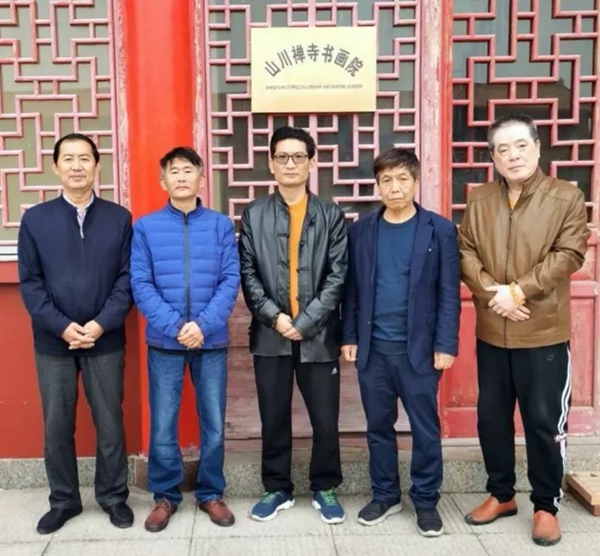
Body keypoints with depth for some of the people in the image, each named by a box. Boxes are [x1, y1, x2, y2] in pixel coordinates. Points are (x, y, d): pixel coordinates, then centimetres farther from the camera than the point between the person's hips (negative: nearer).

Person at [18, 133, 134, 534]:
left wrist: (102, 324, -13)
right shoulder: (35, 219, 2)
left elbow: (127, 278, -2)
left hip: (106, 341, 0)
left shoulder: (119, 218, 2)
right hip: (53, 342, 1)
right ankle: (64, 501, 27)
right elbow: (30, 283, -1)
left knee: (110, 423, 8)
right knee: (57, 427, 10)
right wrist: (62, 326, -12)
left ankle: (113, 496, 26)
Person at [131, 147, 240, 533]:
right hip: (164, 342, 0)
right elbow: (140, 285, -4)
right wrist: (174, 326, -15)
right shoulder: (145, 227, 1)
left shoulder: (221, 225, 1)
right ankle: (166, 495, 25)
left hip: (212, 341, 1)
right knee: (163, 425, 7)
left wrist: (204, 324, -15)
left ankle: (212, 493, 26)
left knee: (214, 424, 9)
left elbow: (231, 280, -3)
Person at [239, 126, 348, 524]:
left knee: (325, 419, 6)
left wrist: (305, 321, -11)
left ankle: (325, 489, 26)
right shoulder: (254, 215, 6)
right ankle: (278, 489, 28)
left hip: (318, 335, -1)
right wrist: (274, 316, -10)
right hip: (270, 334, 1)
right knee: (273, 418, 10)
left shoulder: (331, 215, 3)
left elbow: (338, 275, -4)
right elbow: (248, 274, 2)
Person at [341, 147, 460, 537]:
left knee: (425, 429, 7)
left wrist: (446, 344, -9)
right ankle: (385, 496, 29)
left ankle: (426, 501, 24)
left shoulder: (440, 230, -3)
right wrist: (350, 336, 3)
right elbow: (352, 288, 7)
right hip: (373, 347, 3)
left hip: (419, 348, -2)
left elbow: (449, 294, -4)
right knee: (379, 426, 13)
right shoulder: (361, 230, 5)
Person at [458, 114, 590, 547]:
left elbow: (568, 254, -11)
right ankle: (501, 494, 31)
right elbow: (466, 253, 1)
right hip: (491, 332, 4)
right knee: (491, 416, 13)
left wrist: (518, 290, -18)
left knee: (545, 422, 5)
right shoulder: (479, 200, 7)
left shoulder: (566, 197, -3)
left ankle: (547, 506, 23)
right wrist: (492, 292, -15)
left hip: (545, 333, -3)